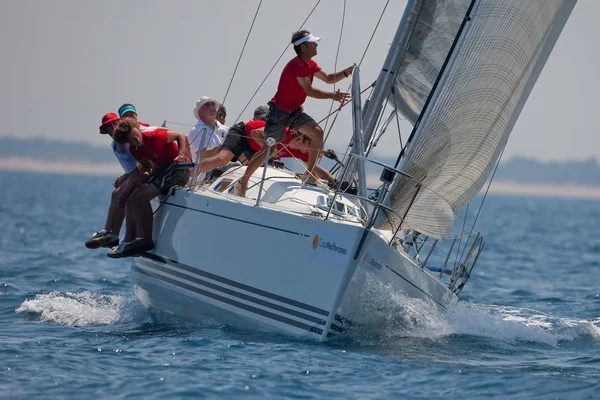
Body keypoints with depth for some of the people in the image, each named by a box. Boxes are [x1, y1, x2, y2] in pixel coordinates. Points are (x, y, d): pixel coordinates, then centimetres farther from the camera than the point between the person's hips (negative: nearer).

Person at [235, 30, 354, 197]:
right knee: (268, 149, -8)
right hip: (279, 112, -9)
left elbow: (329, 78, 14)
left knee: (317, 133, -7)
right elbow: (309, 91, -26)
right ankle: (242, 182, 4)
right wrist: (332, 96, -26)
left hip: (295, 110, 9)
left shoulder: (310, 65, 6)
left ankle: (308, 174, 2)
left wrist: (348, 71, 0)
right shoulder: (296, 66, -23)